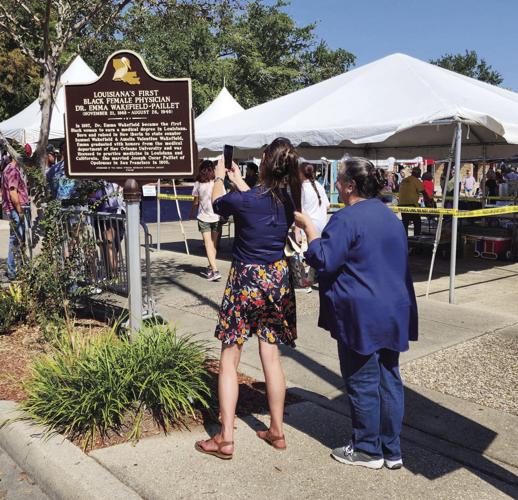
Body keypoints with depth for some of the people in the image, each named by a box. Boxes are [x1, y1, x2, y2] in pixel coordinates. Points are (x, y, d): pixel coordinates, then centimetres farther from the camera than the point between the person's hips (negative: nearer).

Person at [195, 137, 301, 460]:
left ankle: (225, 438, 7)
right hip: (278, 278, 5)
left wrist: (219, 177, 23)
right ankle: (277, 431, 23)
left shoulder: (244, 200, -18)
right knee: (272, 357, 13)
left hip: (246, 279, -5)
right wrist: (238, 180, 30)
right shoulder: (290, 199, -2)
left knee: (229, 359, 4)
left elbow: (218, 204, 5)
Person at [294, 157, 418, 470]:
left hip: (362, 315, -8)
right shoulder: (390, 216, 14)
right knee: (390, 379, 13)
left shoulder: (347, 219, -15)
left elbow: (323, 260, -17)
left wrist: (308, 226, -7)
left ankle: (368, 450, 18)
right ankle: (392, 450, 23)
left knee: (363, 382, 5)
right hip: (395, 312, 8)